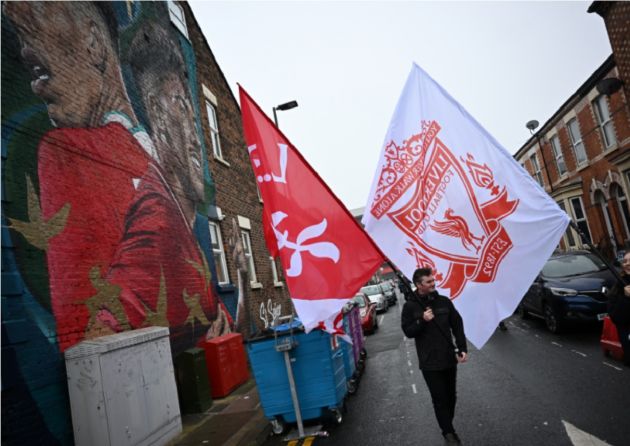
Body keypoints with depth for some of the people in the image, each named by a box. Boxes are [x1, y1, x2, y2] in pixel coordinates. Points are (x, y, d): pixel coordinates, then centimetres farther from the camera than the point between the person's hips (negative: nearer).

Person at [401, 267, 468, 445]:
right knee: (439, 398, 2)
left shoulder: (444, 301, -1)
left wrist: (462, 349, -3)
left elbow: (457, 325, 4)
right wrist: (422, 321, -23)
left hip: (449, 358, 4)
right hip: (429, 362, -3)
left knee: (451, 396, 15)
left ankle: (447, 427, 35)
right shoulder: (410, 306, -8)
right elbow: (408, 332, -8)